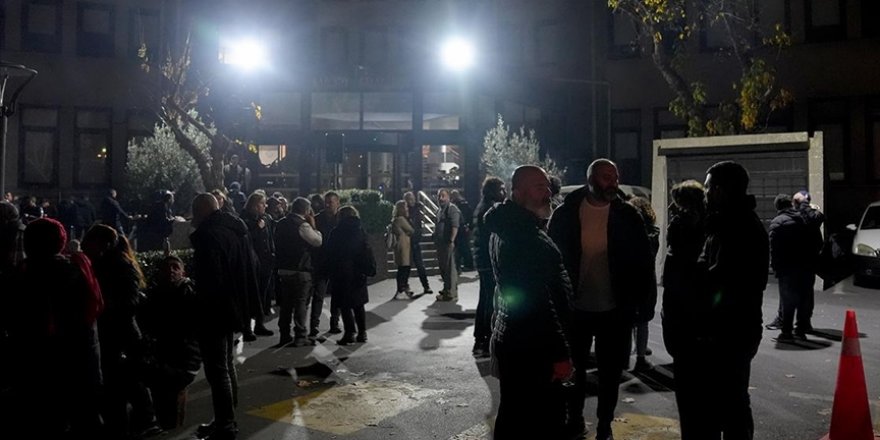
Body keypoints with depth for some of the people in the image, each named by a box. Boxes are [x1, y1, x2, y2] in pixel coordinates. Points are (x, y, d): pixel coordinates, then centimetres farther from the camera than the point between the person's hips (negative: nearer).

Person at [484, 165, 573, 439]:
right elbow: (539, 302, -25)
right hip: (531, 348, -10)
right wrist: (559, 353, -20)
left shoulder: (508, 228, 13)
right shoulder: (526, 236, -21)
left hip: (513, 342, 10)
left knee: (514, 417, 20)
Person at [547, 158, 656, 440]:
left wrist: (642, 300, -4)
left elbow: (643, 260, 0)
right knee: (574, 367, 16)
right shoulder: (566, 214, -6)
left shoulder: (627, 216, -4)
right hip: (575, 308, 0)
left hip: (615, 310, 0)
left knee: (610, 371, 13)